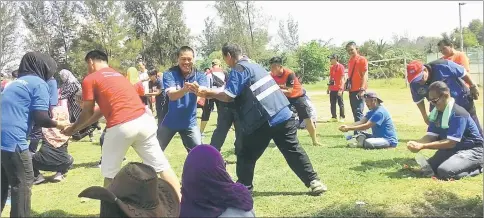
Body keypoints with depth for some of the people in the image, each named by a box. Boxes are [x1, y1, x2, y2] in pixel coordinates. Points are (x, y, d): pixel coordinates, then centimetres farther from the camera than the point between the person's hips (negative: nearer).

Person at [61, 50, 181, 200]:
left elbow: (87, 113, 11)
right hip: (144, 120, 6)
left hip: (120, 127, -6)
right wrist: (78, 127, 37)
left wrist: (73, 128, 30)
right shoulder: (117, 75, 28)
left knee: (110, 172, 14)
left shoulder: (90, 80, 7)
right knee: (160, 164, 12)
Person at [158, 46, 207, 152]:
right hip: (170, 121, 0)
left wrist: (197, 90, -54)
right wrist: (185, 89, -52)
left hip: (189, 122, 1)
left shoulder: (200, 75, -8)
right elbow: (172, 95, -29)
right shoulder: (169, 74, -13)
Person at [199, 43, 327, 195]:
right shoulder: (254, 66, 23)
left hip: (263, 121, -7)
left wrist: (210, 94, 6)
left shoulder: (238, 70, -4)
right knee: (293, 151, 11)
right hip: (284, 115, 8)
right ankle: (314, 181, 10)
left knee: (246, 156, 10)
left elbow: (228, 96, -11)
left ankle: (244, 187, 20)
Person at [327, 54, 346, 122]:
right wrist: (328, 88, 16)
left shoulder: (341, 66, -9)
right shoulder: (331, 67, 14)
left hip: (338, 89, -8)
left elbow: (342, 78, -13)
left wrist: (340, 89, -18)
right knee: (332, 103, 9)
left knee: (340, 103, 0)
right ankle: (334, 117, 15)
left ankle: (342, 117, 7)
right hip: (332, 89, 8)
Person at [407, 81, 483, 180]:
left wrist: (422, 146, -33)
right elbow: (431, 136, -3)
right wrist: (416, 143, -26)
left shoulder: (458, 114, -25)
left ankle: (476, 168, -2)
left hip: (471, 150, -8)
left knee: (444, 171, -30)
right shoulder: (436, 113, 0)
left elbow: (450, 142, -28)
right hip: (451, 149, 8)